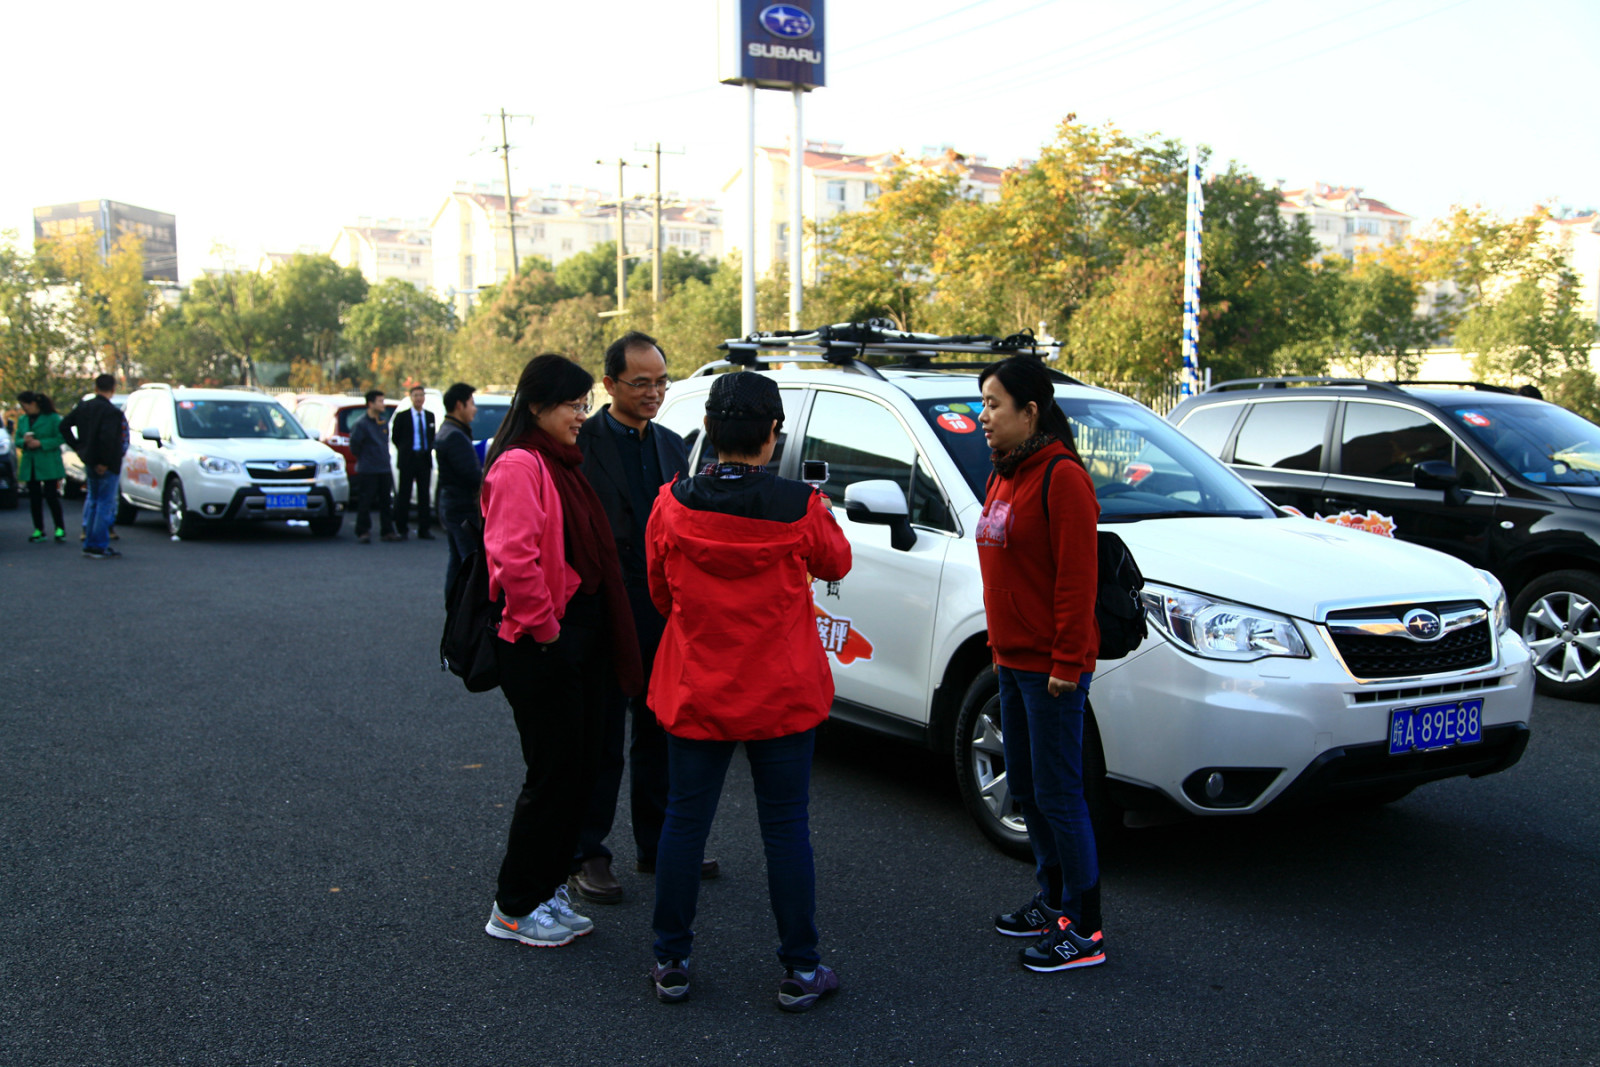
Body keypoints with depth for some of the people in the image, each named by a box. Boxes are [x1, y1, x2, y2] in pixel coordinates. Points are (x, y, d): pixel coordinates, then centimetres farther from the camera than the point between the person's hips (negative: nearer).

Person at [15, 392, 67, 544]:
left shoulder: (53, 418, -6)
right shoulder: (22, 420, 12)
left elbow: (60, 438, -10)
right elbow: (16, 440, 14)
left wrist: (40, 443, -19)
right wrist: (24, 441, -9)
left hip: (48, 465, -6)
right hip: (30, 466, 6)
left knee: (51, 496, -6)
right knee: (34, 497, 7)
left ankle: (59, 529, 1)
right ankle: (38, 530, 14)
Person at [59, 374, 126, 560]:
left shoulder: (83, 406, 7)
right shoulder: (112, 412, -17)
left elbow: (64, 426, 13)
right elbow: (107, 438, -28)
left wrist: (78, 447, 13)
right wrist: (105, 462, -19)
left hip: (89, 461, 8)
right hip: (106, 466, -8)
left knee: (92, 501, 18)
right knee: (105, 504, -1)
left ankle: (90, 545, 23)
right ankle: (99, 547, 0)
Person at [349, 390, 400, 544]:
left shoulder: (383, 422, 13)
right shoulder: (361, 423, -10)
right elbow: (354, 443, -13)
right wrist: (362, 458, -4)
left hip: (384, 469, 7)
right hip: (367, 471, -7)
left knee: (385, 502, 10)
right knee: (365, 502, -2)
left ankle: (387, 531, 16)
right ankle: (363, 532, 5)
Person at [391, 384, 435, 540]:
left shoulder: (430, 416, 12)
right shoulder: (402, 416, 0)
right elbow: (395, 437, 5)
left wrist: (429, 449, 5)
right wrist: (404, 451, 4)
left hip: (425, 459, 3)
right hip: (408, 460, -3)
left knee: (424, 495, 4)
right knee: (404, 495, -1)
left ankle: (423, 530, 8)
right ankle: (400, 529, 4)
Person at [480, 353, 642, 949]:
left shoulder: (560, 464, 17)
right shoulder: (519, 465, -15)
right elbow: (513, 559, -26)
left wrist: (592, 631, 16)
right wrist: (543, 627, -18)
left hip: (580, 639, 10)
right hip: (542, 648, -10)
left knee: (578, 771, 14)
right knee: (553, 776, -2)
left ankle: (548, 892, 27)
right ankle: (514, 909, 13)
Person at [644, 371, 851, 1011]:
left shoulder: (673, 507, -9)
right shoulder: (800, 509, -14)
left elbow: (661, 596, 4)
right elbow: (836, 563, 7)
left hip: (694, 692, 2)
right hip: (782, 695, -1)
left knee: (685, 821, 13)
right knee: (786, 829, 9)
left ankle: (671, 964, 24)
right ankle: (800, 971, 18)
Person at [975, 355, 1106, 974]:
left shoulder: (1061, 476, -15)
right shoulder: (1005, 476, 13)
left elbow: (1077, 576, -19)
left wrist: (1066, 662, -20)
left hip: (1050, 667, -9)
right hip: (1013, 662, 10)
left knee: (1058, 794, -2)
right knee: (1025, 788, 17)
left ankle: (1084, 931, 10)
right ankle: (1054, 903, 32)